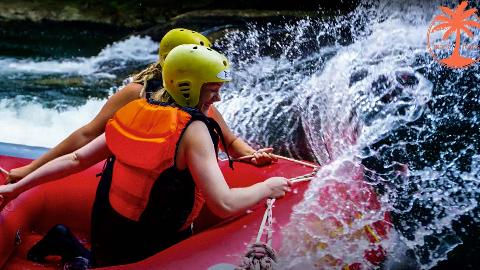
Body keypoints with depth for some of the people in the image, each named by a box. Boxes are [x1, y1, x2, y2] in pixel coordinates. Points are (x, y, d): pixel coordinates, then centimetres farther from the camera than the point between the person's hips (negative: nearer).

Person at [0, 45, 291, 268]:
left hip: (104, 236, 8)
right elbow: (224, 204, -29)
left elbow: (76, 160, -1)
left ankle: (70, 246, 9)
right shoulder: (192, 130, -21)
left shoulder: (136, 114, 0)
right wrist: (267, 188, -11)